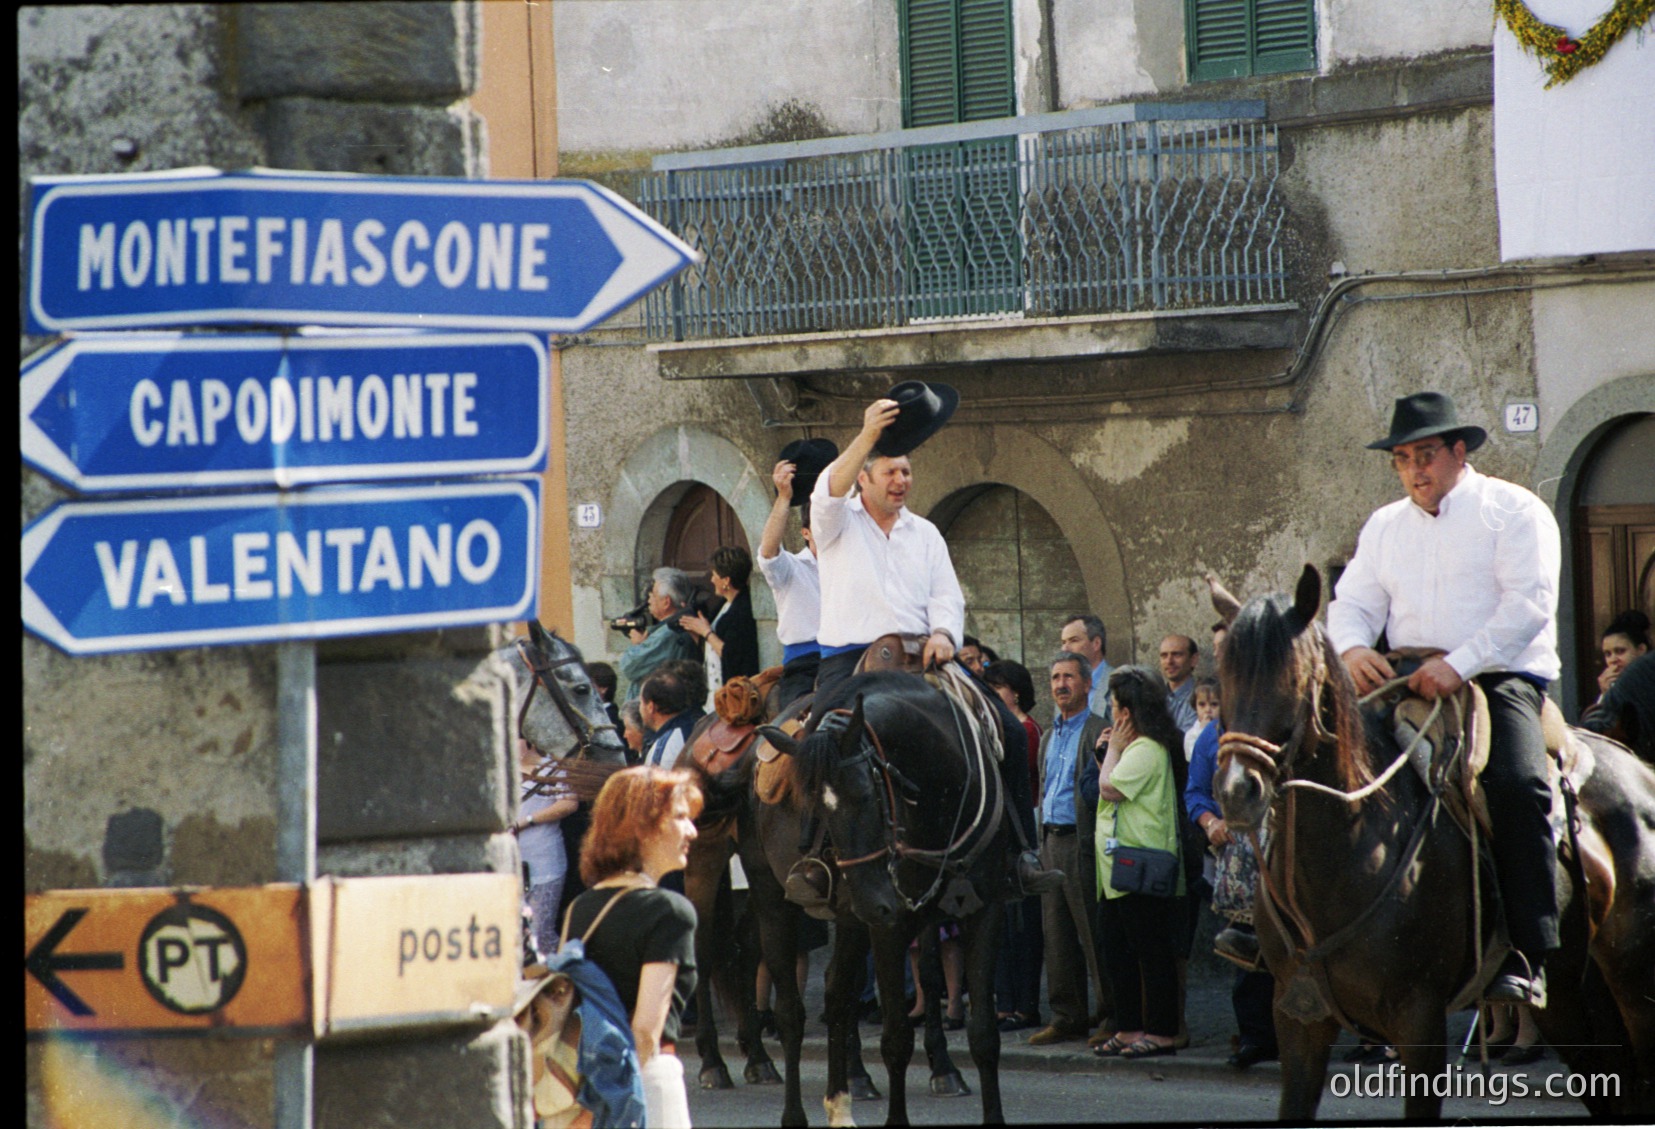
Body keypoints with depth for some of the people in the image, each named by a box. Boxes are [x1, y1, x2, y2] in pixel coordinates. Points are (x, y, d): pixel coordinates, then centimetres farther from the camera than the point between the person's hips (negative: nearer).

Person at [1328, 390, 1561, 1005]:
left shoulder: (1514, 511, 2)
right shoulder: (1384, 526, 20)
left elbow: (1528, 603, -11)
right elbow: (1353, 602, 13)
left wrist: (1458, 665, -23)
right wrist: (1353, 648, -13)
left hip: (1501, 676, -5)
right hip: (1407, 680, 5)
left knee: (1517, 787, -30)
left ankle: (1526, 959, -30)